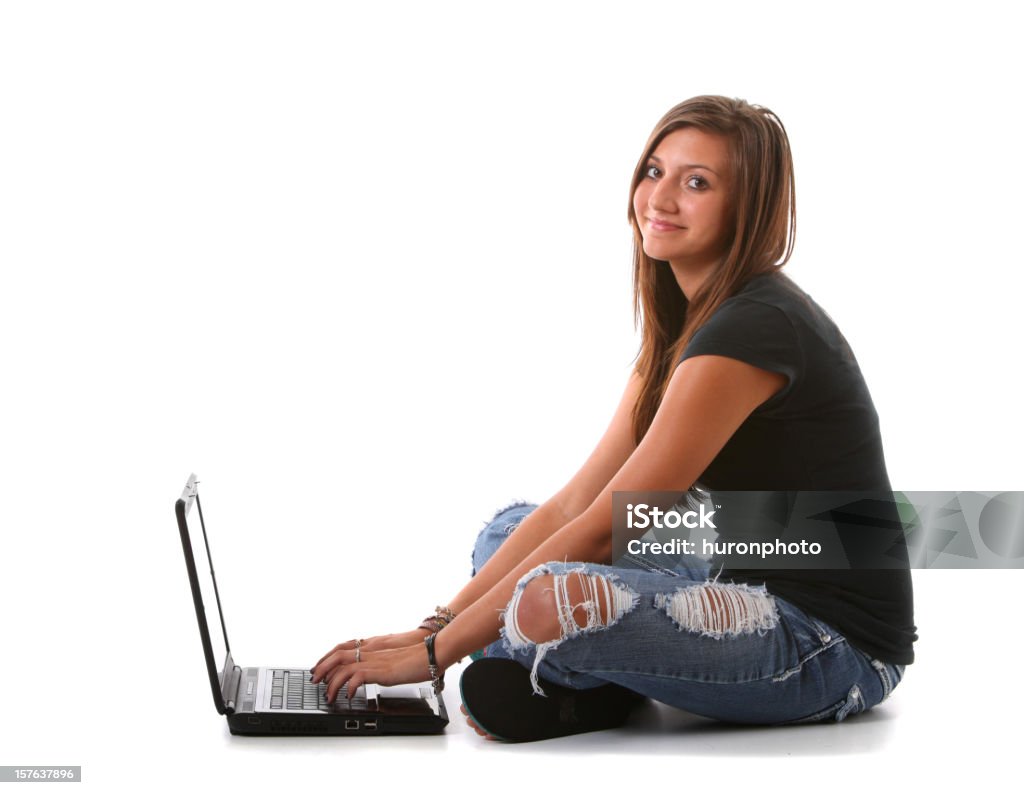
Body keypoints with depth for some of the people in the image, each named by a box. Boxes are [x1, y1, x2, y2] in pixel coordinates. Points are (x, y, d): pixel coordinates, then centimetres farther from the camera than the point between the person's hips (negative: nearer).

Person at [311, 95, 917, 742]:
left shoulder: (755, 326, -22)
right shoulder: (685, 324, 9)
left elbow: (602, 531, -23)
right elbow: (571, 506, 5)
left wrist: (436, 652, -18)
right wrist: (435, 626, -2)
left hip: (836, 643, -9)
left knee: (550, 603, -32)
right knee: (509, 530, 13)